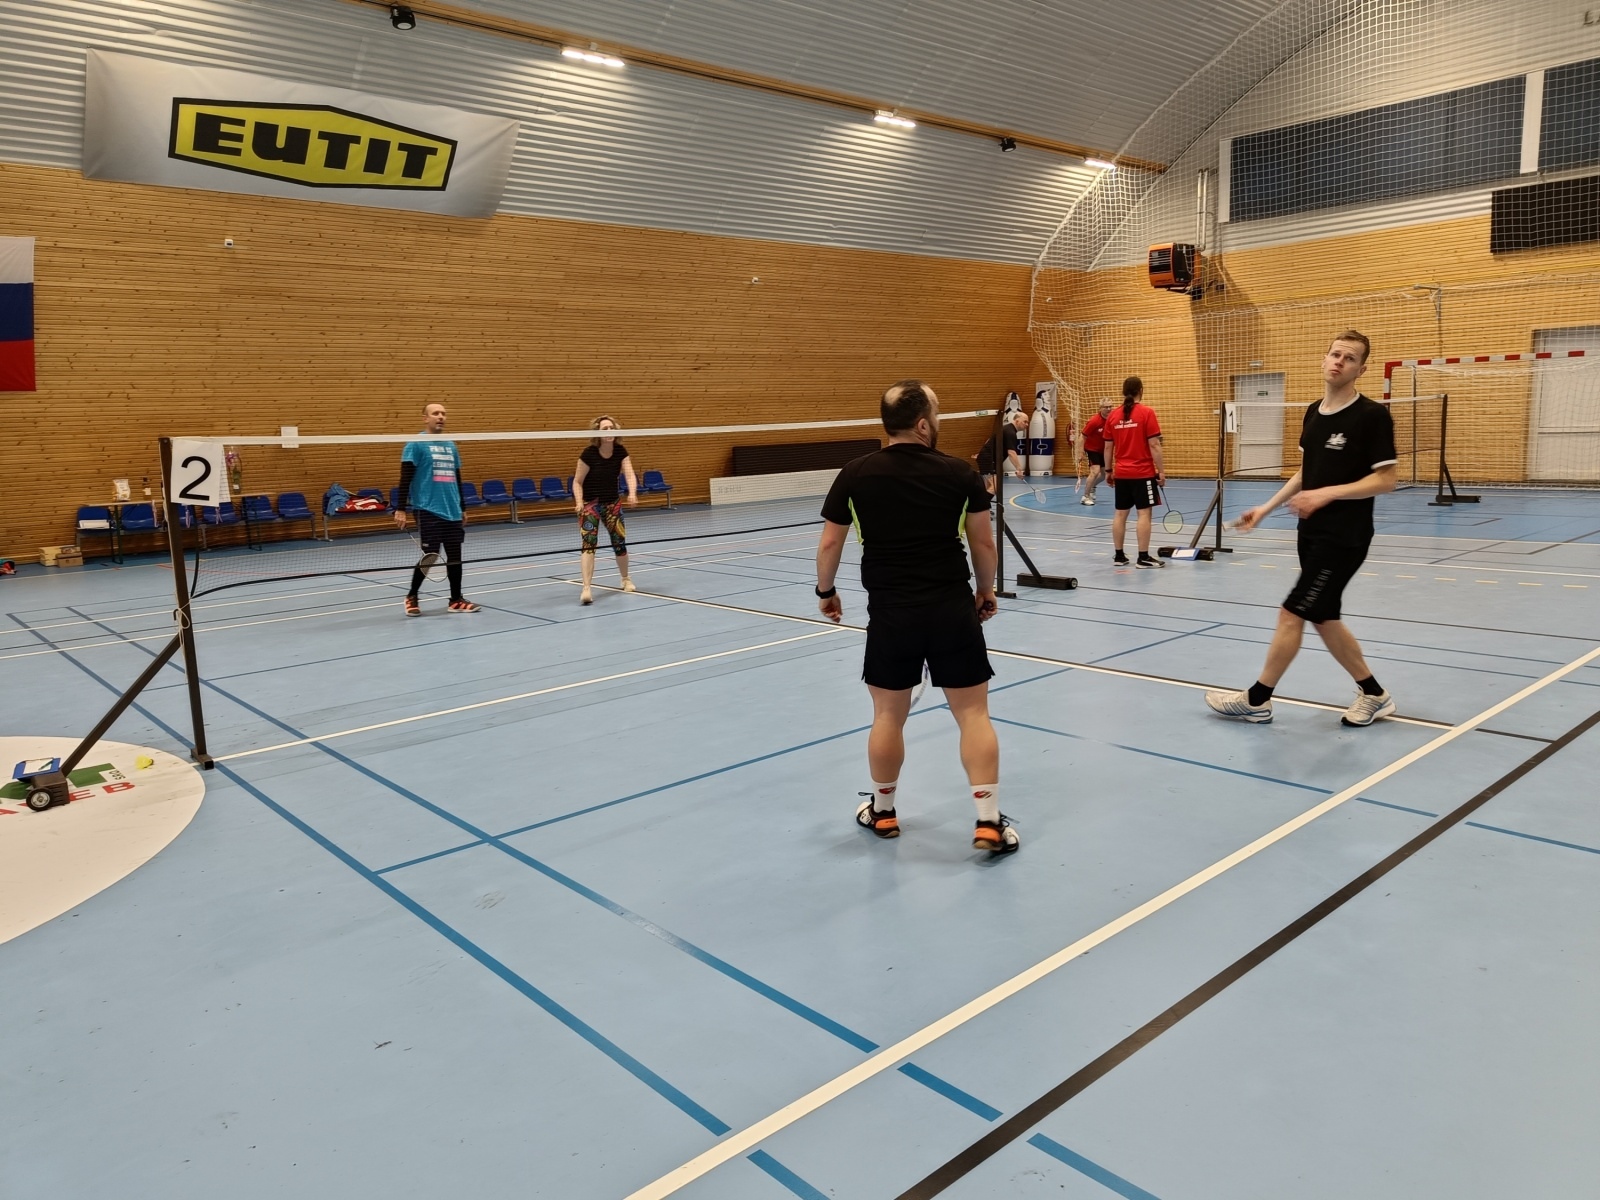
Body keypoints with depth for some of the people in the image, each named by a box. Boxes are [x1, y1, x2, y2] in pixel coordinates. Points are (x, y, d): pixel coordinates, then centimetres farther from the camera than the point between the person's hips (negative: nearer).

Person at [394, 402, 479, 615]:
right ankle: (411, 597, 14)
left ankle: (456, 600, 16)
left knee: (455, 554, 7)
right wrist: (401, 508, -14)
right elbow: (405, 478, -8)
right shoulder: (416, 444, -4)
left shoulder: (451, 445, 15)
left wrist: (462, 508, 22)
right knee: (430, 556, -4)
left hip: (452, 510, 6)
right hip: (429, 510, -6)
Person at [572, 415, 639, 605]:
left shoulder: (621, 451, -9)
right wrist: (579, 502, -28)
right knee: (589, 543, -18)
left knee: (620, 543, 7)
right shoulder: (589, 453, -19)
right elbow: (577, 482, -12)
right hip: (590, 503, -4)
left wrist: (632, 493, -39)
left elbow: (630, 474, -20)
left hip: (612, 502, 4)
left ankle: (626, 580, 33)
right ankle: (586, 589, -23)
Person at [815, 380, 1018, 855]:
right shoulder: (960, 473, -4)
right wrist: (986, 591, 18)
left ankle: (882, 812, 30)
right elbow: (984, 542, 3)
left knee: (888, 715, 15)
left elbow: (830, 543, 3)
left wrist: (826, 591, 19)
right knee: (973, 713, 8)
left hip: (890, 615, 1)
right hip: (953, 610, -1)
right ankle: (988, 822, 8)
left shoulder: (855, 474, -3)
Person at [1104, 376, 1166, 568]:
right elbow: (1154, 445, -11)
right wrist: (1161, 471, -5)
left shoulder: (1113, 415, 4)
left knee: (1120, 514, 9)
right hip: (1143, 473, -5)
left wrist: (1108, 470, 19)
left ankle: (1119, 556, 14)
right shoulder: (1147, 412, -9)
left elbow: (1108, 447, 8)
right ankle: (1143, 557, -2)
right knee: (1144, 513, -2)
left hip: (1121, 473, 5)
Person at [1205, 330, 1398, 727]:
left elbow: (1385, 480, -15)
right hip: (1311, 533, 8)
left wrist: (1327, 494, -24)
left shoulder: (1372, 415, -13)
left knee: (1291, 615, -5)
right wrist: (1265, 508, 13)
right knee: (1324, 618, 12)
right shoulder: (1313, 413, 10)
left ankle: (1257, 700, 8)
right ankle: (1374, 695, 27)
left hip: (1344, 538, -8)